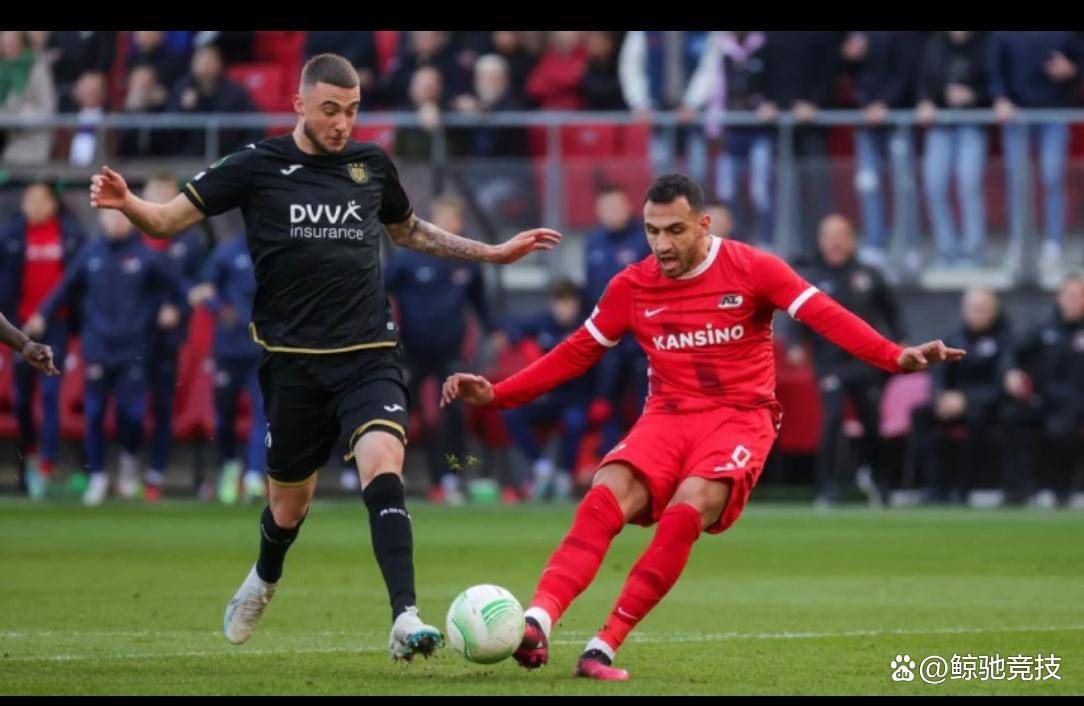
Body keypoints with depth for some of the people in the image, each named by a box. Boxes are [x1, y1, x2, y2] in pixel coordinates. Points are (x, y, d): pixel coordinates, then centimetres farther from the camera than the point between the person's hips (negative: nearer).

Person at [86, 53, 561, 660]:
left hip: (369, 354, 1)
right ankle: (265, 579, 45)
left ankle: (406, 621, -29)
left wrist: (493, 252, 26)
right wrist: (126, 202, -24)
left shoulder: (372, 164, 8)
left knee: (384, 466, -23)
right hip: (294, 358, -1)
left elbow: (410, 231, 27)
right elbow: (167, 220, -3)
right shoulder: (258, 166, -1)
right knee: (290, 503, 9)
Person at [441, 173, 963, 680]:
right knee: (604, 498, -26)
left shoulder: (751, 269, -4)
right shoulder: (631, 287, 6)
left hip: (739, 418, -3)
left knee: (686, 512, -30)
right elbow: (576, 353, 13)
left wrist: (895, 357, -26)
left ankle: (605, 645, -26)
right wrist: (495, 395, 5)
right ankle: (538, 621, -40)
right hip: (667, 417, 3)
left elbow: (824, 316, -11)